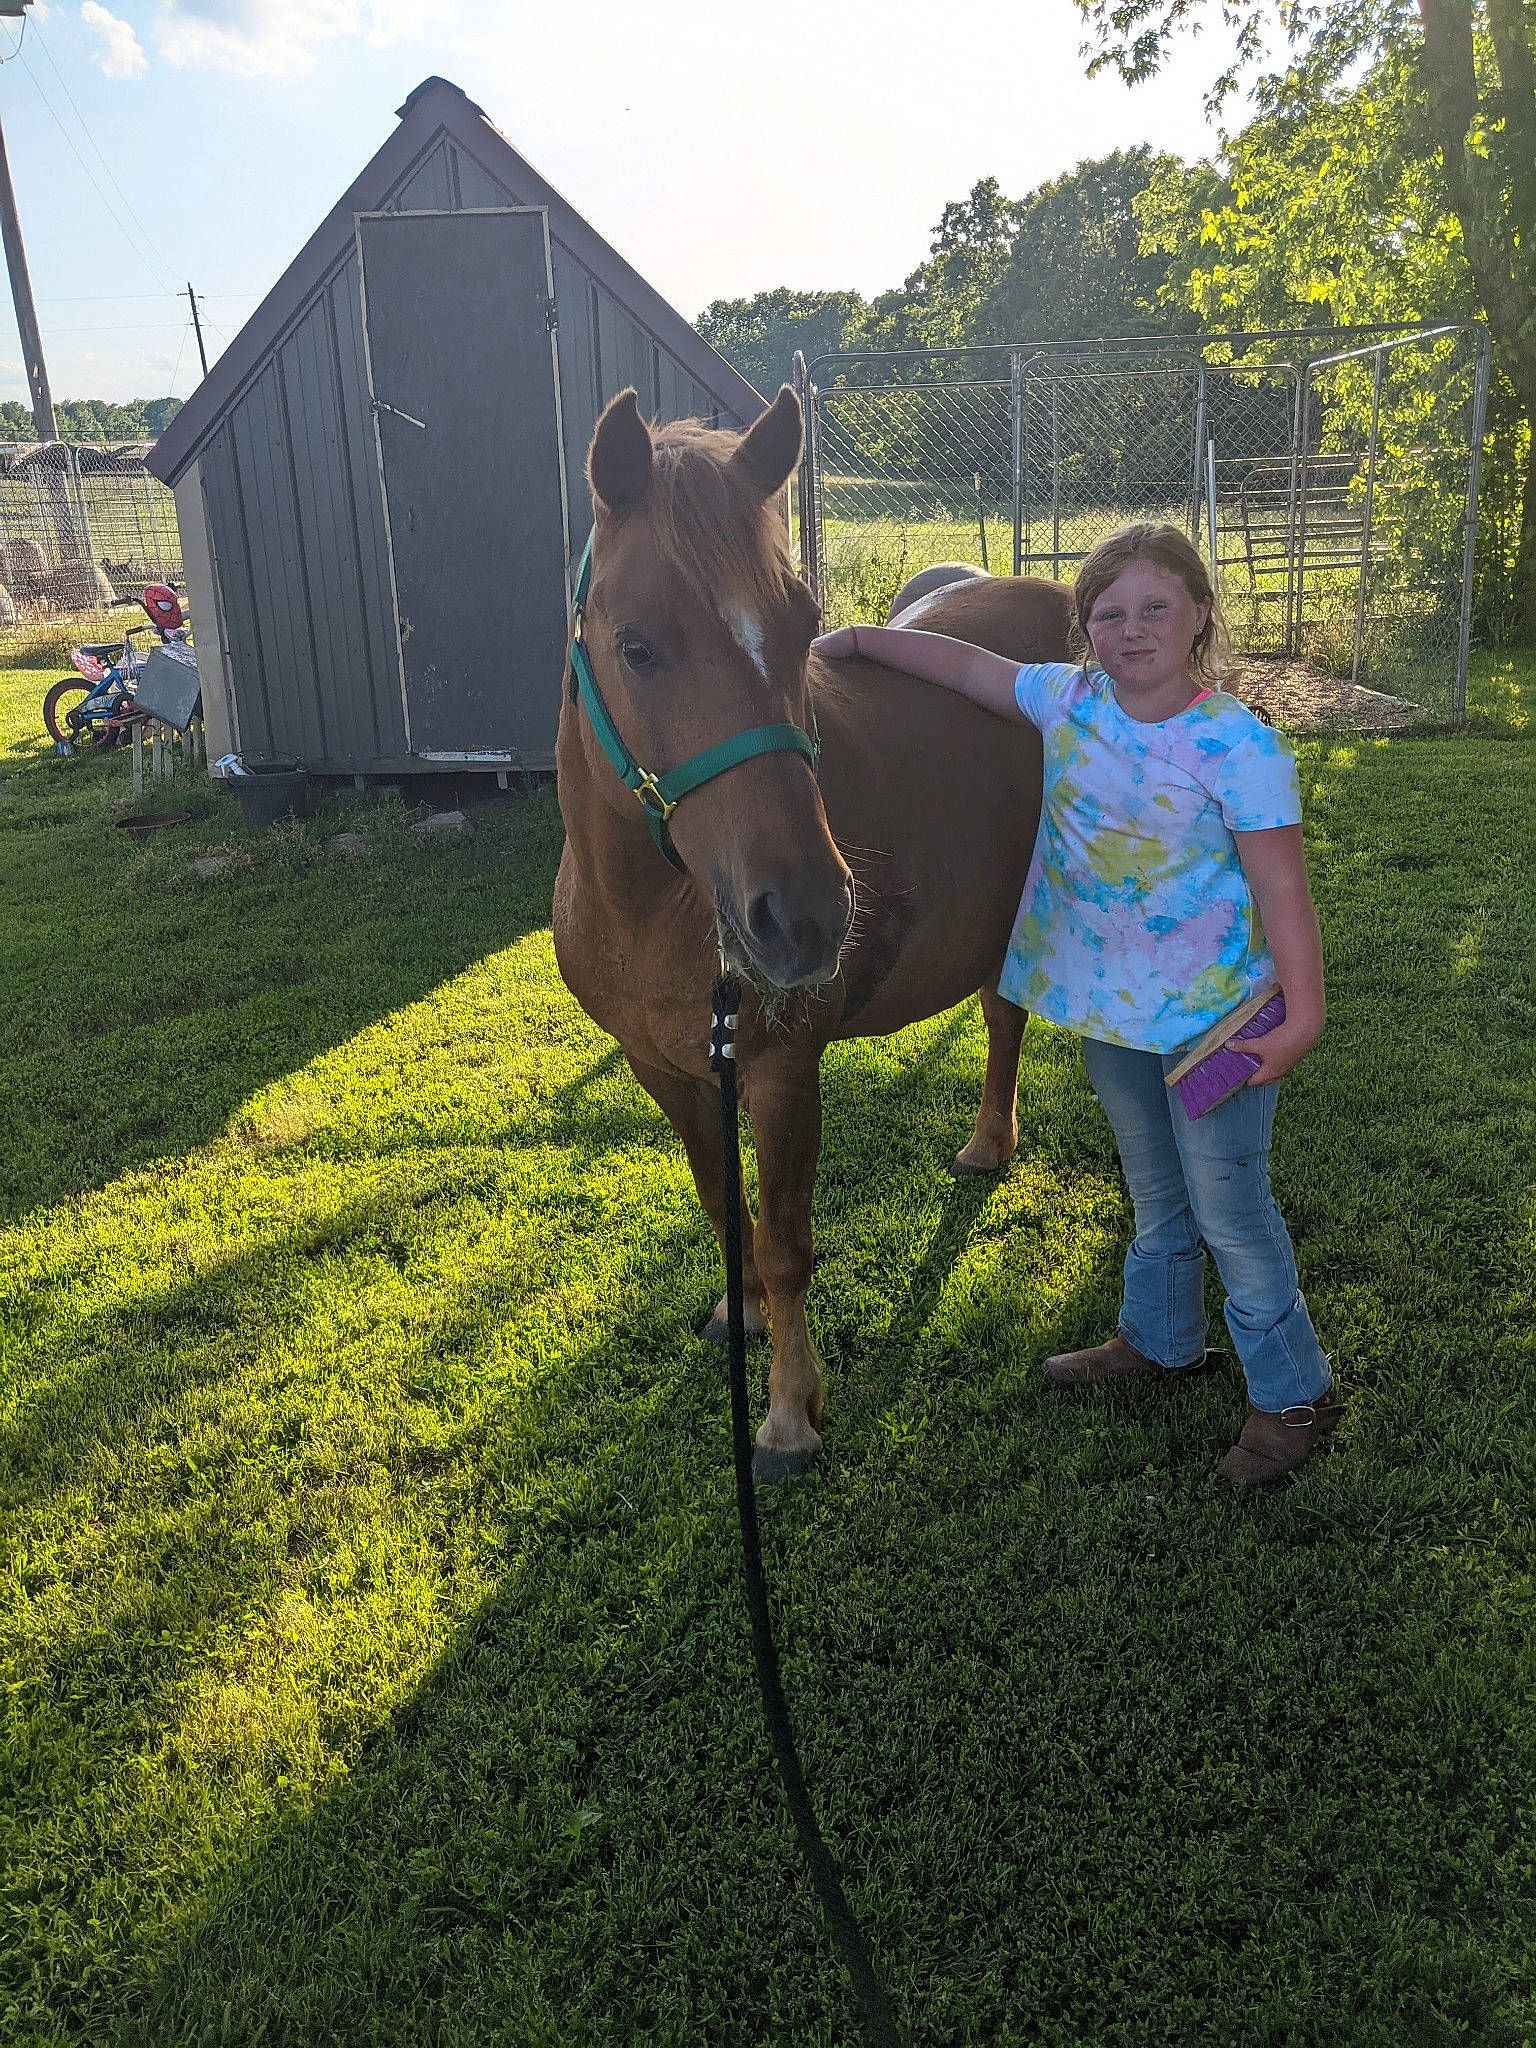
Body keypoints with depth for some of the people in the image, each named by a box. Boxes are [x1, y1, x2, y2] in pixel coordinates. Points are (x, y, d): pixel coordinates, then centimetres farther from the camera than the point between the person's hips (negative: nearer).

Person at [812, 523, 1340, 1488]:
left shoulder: (1239, 745, -19)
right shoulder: (1069, 700, -2)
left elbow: (1282, 890, -20)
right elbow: (962, 662, 9)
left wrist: (1302, 1018, -24)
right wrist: (857, 638, 6)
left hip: (1212, 1011, -6)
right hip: (1108, 1007, 6)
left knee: (1228, 1205, 4)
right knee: (1154, 1189, 24)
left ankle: (1295, 1391, 24)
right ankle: (1160, 1338, 46)